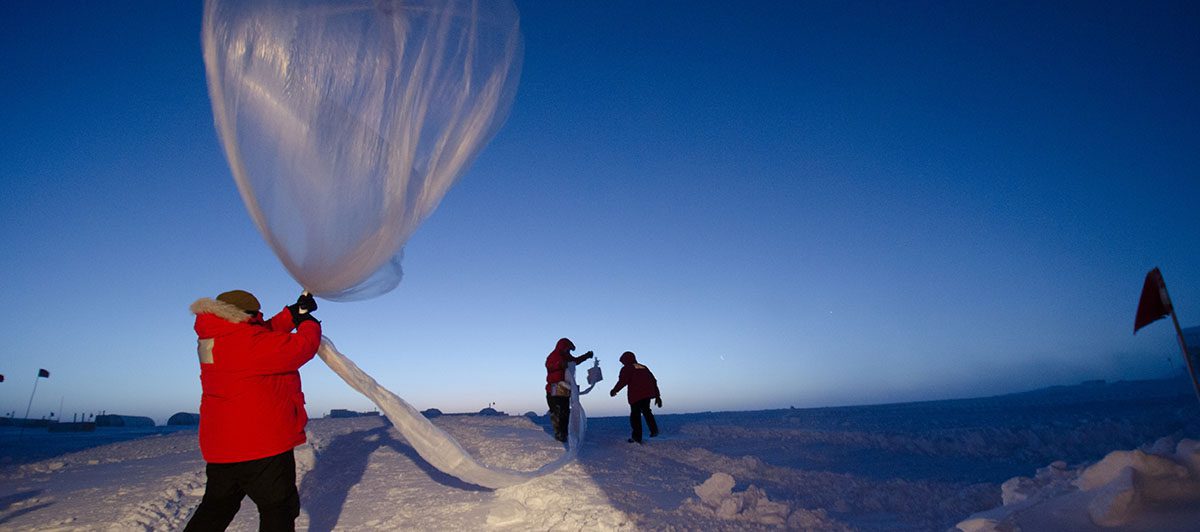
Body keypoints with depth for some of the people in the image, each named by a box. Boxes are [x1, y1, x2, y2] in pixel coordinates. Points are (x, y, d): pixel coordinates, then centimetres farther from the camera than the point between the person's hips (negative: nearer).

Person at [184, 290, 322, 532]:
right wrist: (309, 322, 3)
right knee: (278, 507, 5)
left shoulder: (214, 339, 5)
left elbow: (267, 332, 15)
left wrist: (295, 313, 10)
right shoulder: (250, 342, -23)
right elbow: (301, 347, -16)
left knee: (217, 507, 24)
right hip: (262, 447, -9)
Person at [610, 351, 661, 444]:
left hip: (636, 395, -6)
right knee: (646, 411, 26)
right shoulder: (644, 368, 23)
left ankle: (637, 437, -2)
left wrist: (614, 390, 1)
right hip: (648, 393, 6)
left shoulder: (626, 369, 5)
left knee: (635, 415, 0)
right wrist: (657, 396, 23)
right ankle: (654, 430, 20)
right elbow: (654, 381, 21)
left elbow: (622, 381, -11)